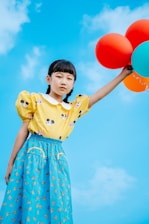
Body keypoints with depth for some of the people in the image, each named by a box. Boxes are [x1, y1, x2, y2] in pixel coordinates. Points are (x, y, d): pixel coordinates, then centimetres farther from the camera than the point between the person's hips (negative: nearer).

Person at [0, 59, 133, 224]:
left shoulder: (74, 108, 12)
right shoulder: (36, 101, 2)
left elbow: (99, 95, 11)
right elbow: (23, 131, 3)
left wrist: (123, 74, 6)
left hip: (56, 158, 4)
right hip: (34, 155, -4)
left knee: (57, 204, 3)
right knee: (31, 201, -7)